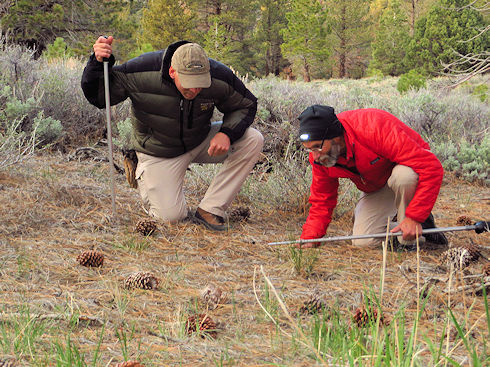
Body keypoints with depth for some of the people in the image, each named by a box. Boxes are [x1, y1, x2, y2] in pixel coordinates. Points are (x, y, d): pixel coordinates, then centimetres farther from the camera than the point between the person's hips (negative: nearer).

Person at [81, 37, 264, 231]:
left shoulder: (220, 77, -22)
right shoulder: (142, 73, -29)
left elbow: (245, 105, -3)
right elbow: (97, 95, -19)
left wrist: (227, 133, -23)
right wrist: (99, 62, -39)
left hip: (200, 142, 3)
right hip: (159, 153, -3)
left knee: (253, 140, -19)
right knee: (172, 216, -15)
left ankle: (209, 208, -13)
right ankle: (144, 178, 20)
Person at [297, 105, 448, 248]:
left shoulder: (374, 127, -38)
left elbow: (432, 167, -38)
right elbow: (322, 201, -3)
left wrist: (414, 218, -39)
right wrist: (309, 239, -18)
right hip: (377, 188, 5)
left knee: (403, 176, -40)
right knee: (363, 242, -14)